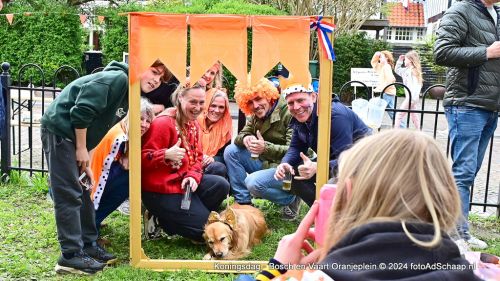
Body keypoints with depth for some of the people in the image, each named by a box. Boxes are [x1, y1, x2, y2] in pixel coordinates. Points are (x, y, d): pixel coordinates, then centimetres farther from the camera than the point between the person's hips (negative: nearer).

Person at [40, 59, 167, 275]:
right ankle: (71, 256, -1)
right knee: (69, 195, -7)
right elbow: (81, 111, -24)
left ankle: (88, 245, 23)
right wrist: (81, 150, -16)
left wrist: (85, 163, 10)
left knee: (82, 192, 13)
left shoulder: (129, 94, 12)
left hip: (74, 136, 10)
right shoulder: (117, 79, -18)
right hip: (59, 130, -10)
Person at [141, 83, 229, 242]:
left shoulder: (193, 124, 8)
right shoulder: (163, 123, -18)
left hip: (184, 181, 8)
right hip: (161, 191, -8)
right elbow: (144, 159, -19)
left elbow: (197, 157, 9)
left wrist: (193, 176, -11)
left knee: (221, 185, -10)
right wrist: (167, 155, -37)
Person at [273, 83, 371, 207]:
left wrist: (317, 168, -52)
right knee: (294, 174, -5)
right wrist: (285, 164, -22)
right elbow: (296, 148, 0)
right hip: (333, 159, 8)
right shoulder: (299, 118, -5)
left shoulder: (336, 115, -30)